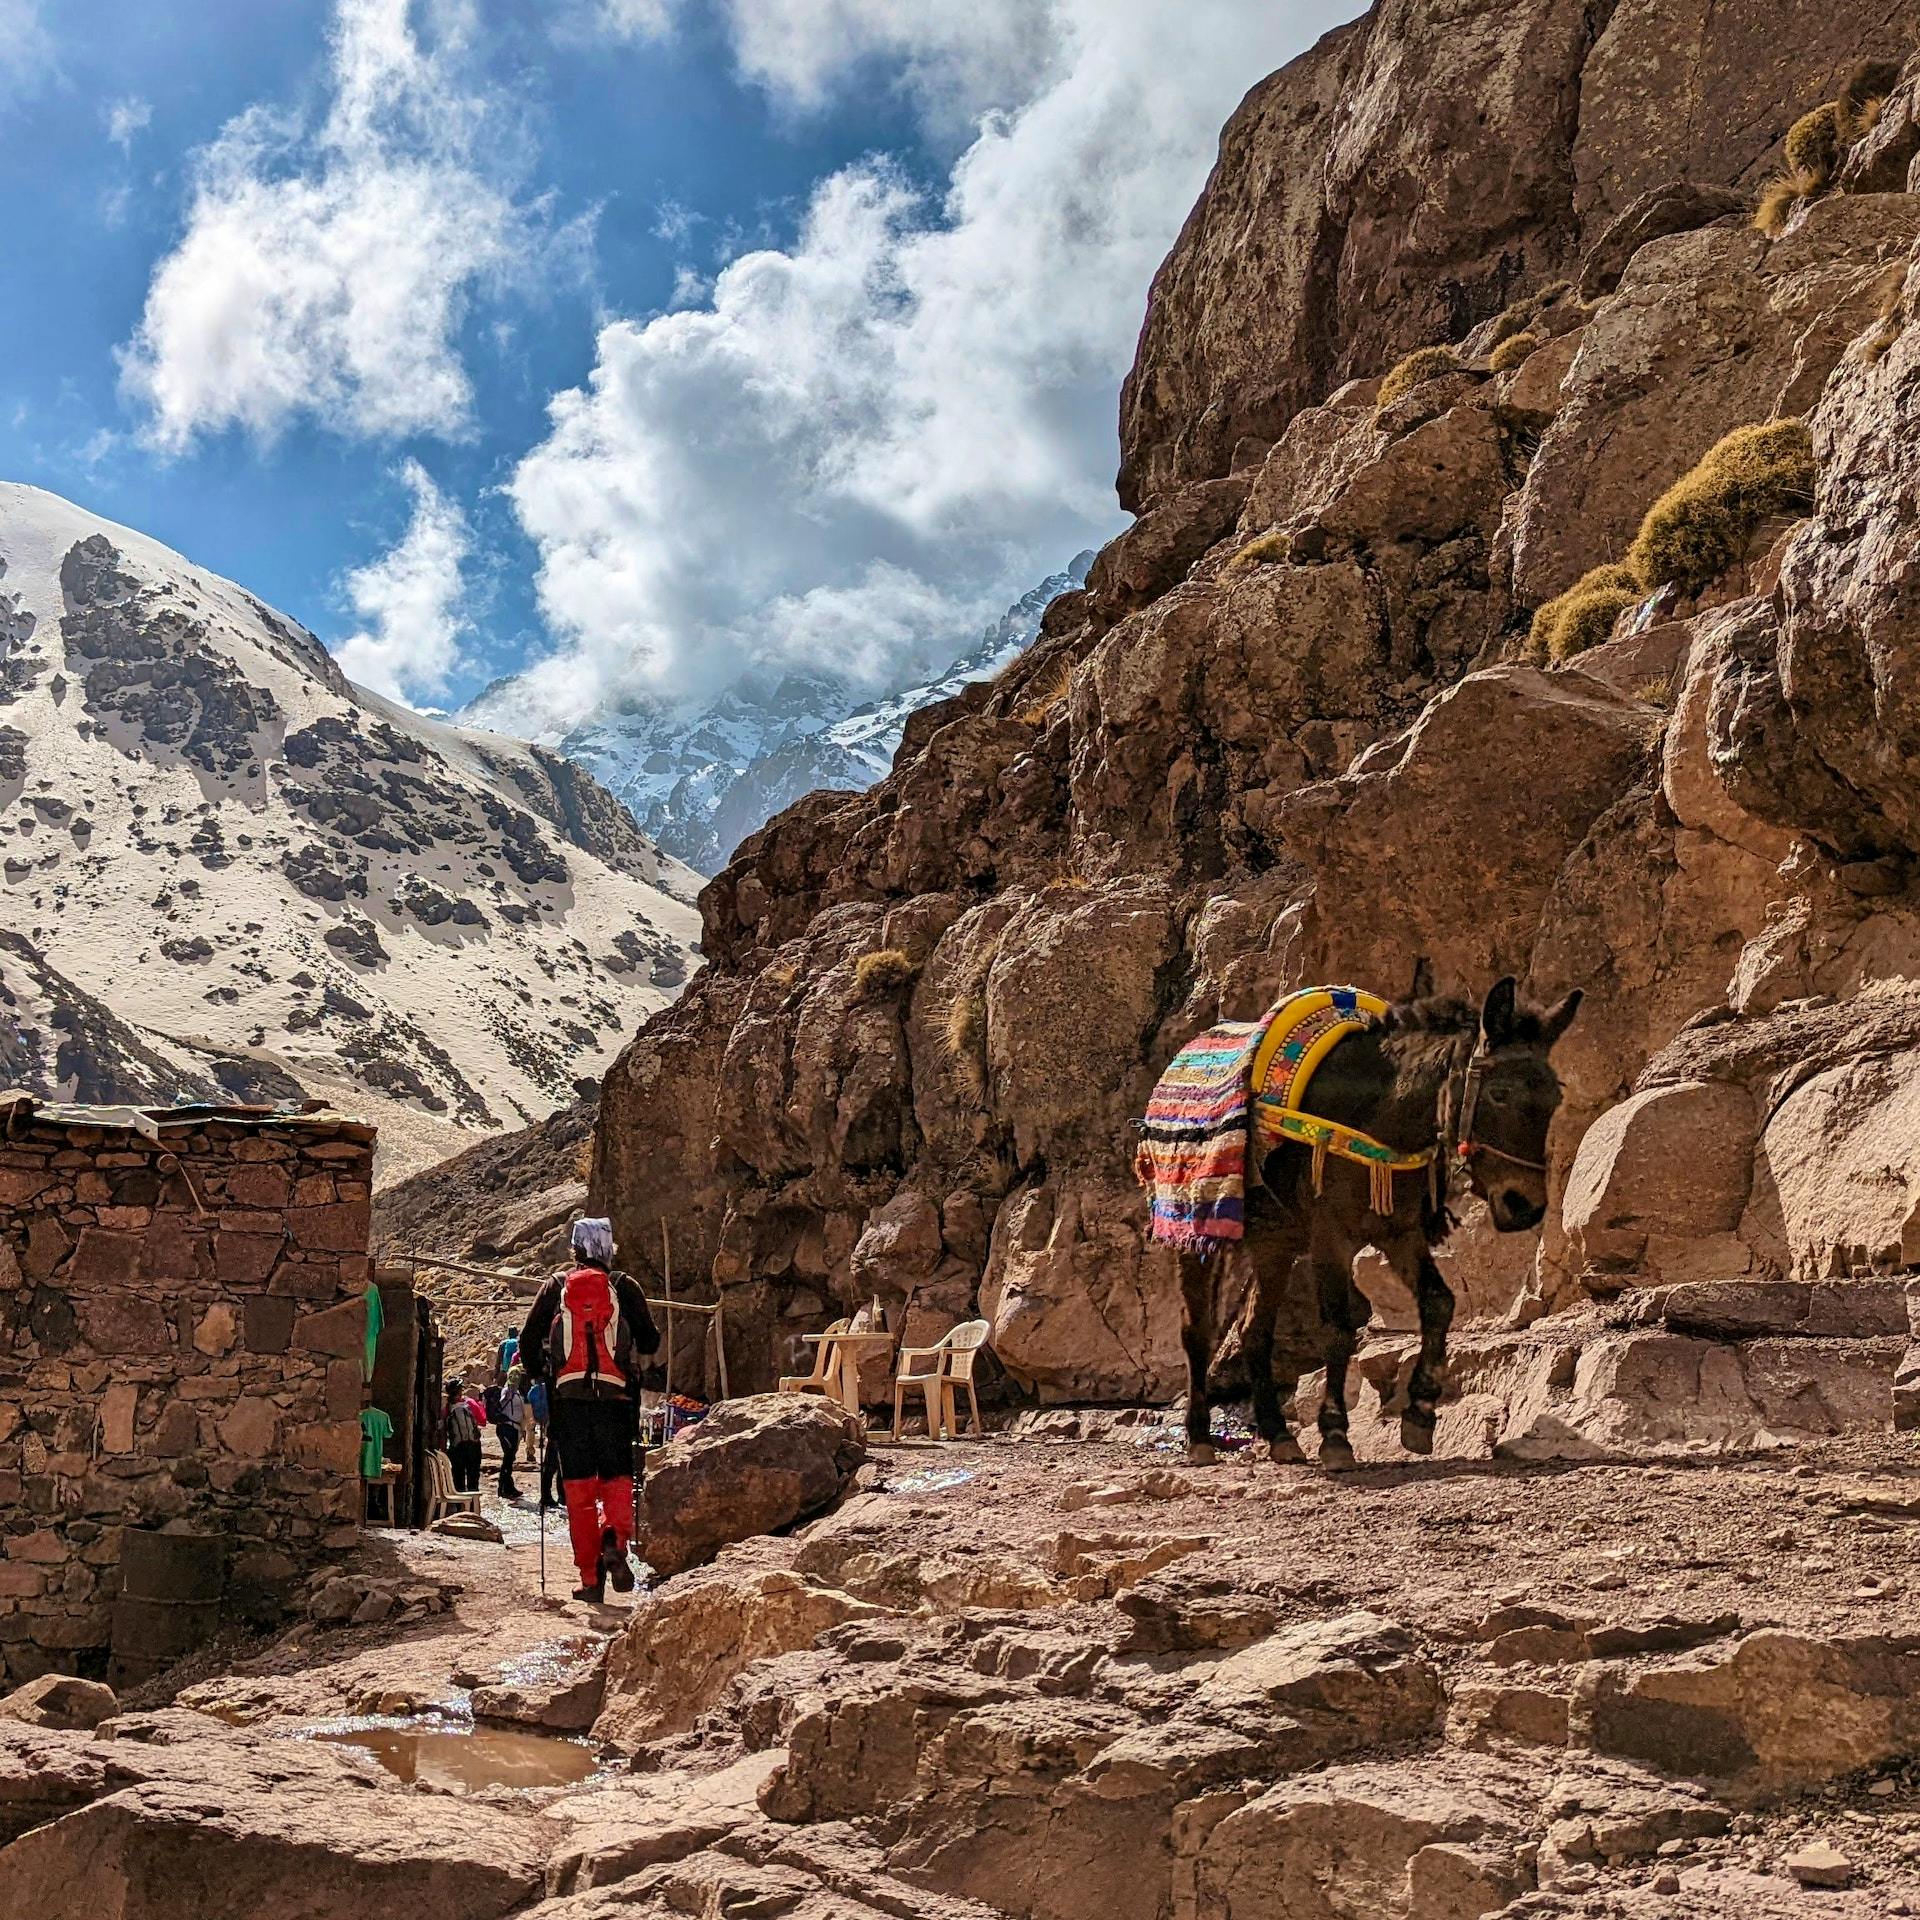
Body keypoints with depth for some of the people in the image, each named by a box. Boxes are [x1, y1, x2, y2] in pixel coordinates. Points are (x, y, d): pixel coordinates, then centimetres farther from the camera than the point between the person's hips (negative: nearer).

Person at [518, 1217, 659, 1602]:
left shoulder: (556, 1286, 11)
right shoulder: (624, 1288, 7)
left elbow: (528, 1342, 8)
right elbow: (651, 1341, 7)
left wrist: (540, 1373, 26)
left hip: (567, 1396, 1)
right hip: (615, 1396, -1)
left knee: (578, 1487, 5)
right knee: (617, 1477, 8)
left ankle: (590, 1577, 1)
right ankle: (615, 1539, -21)